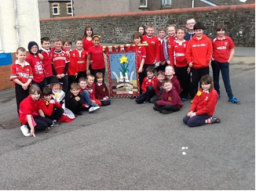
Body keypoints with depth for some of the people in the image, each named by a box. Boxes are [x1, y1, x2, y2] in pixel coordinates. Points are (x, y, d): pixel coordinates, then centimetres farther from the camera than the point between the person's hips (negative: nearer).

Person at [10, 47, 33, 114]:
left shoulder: (28, 65, 6)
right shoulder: (14, 65, -3)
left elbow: (31, 77, 1)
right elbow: (13, 78, -9)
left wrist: (26, 84, -16)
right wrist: (22, 84, -16)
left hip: (28, 86, 3)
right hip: (19, 86, -3)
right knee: (20, 103, 4)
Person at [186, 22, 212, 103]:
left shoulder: (207, 40, -2)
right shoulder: (191, 41, -1)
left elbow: (210, 52, -1)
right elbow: (188, 53, 0)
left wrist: (206, 61, -9)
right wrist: (189, 62, -9)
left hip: (204, 66, -1)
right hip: (194, 66, 1)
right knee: (193, 83, 8)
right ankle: (193, 98, 21)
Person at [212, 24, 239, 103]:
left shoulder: (228, 39, -1)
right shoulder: (214, 40, -2)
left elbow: (232, 50, 4)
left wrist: (229, 60, -2)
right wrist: (211, 58, -9)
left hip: (225, 62, -1)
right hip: (216, 62, 1)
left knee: (226, 80, 0)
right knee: (216, 79, 11)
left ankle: (231, 97, 2)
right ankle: (217, 94, 25)